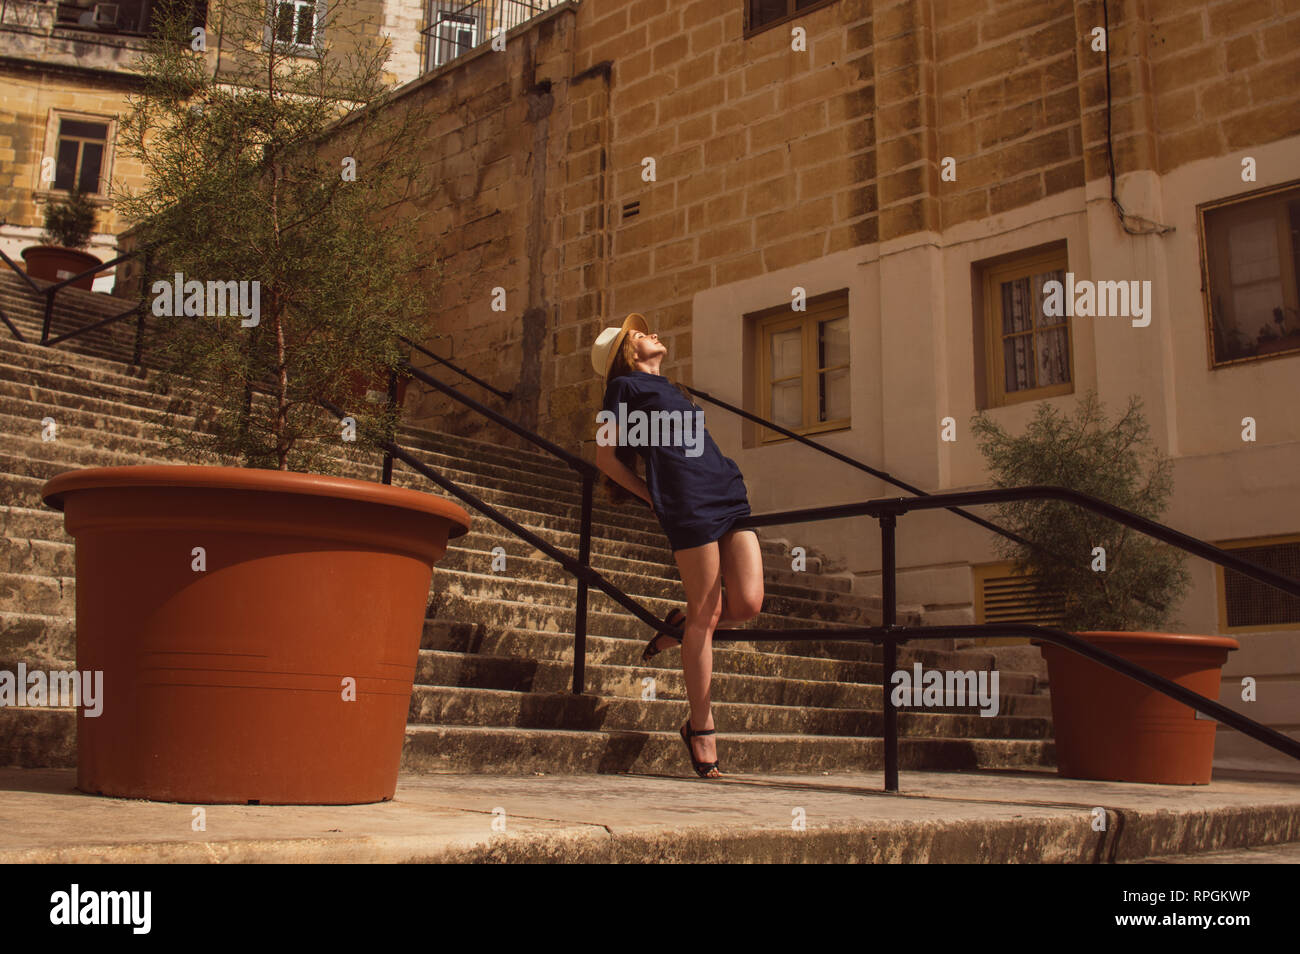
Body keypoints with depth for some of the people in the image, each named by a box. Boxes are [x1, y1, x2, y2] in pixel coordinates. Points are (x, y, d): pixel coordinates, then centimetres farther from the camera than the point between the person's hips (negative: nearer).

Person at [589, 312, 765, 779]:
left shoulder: (668, 389, 31)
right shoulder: (625, 385, 10)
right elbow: (605, 456, 7)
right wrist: (652, 496, 6)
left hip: (731, 494, 7)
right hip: (690, 504, -7)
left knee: (747, 605, -7)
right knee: (706, 613, -6)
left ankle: (678, 626, 22)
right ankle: (701, 727, 4)